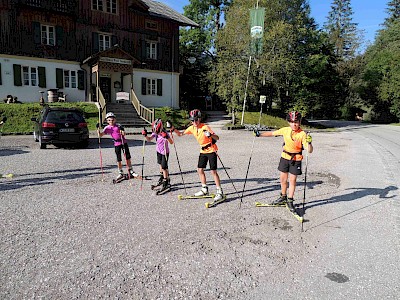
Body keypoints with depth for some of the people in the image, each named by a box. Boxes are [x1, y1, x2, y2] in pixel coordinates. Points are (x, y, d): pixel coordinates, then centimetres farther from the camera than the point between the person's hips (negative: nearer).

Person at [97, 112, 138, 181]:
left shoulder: (118, 126, -2)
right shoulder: (107, 128, 1)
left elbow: (124, 134, -8)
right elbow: (100, 135, -5)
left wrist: (122, 130, -26)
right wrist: (98, 128, -18)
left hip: (124, 142, 0)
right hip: (116, 144, 0)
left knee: (128, 157, 3)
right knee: (119, 159, 1)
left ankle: (130, 172, 16)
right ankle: (121, 173, 14)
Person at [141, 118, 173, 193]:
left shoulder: (164, 133, -27)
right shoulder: (155, 133, -6)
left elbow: (171, 142, -33)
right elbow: (149, 139, -3)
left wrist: (167, 137, -49)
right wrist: (145, 135, -20)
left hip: (165, 152, -8)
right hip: (159, 151, 8)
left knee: (164, 167, -10)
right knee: (161, 164, 23)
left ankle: (166, 183, -1)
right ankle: (162, 178, 43)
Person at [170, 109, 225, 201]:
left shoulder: (205, 127, -21)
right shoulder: (192, 128, -1)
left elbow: (217, 138, -27)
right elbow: (181, 134, 9)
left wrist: (211, 135, -47)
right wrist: (174, 129, -9)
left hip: (211, 150, -7)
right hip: (203, 151, 7)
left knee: (213, 171, -10)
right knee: (200, 170, 8)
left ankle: (220, 192, -2)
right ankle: (205, 190, 23)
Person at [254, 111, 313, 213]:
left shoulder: (302, 134, -16)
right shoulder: (285, 130, -4)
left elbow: (309, 151, -20)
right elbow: (272, 133, 8)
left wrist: (309, 142, -39)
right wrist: (260, 135, 4)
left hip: (296, 160, -4)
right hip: (285, 157, 4)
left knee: (292, 180, 3)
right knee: (283, 179, 13)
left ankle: (290, 201, 19)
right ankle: (283, 197, 33)